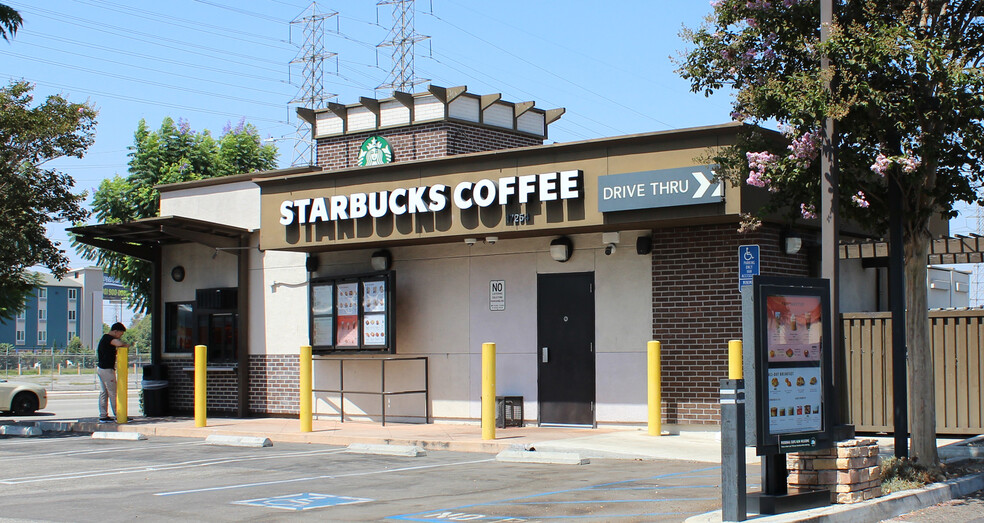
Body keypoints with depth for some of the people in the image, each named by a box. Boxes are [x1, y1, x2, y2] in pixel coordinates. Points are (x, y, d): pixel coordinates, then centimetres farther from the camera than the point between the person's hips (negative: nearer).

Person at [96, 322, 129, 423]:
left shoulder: (105, 338, 15)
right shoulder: (108, 338, -17)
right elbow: (119, 343, -34)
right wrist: (126, 345, -13)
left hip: (100, 368, 10)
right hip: (107, 369, -10)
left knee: (103, 393, 11)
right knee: (113, 393, -3)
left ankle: (103, 416, 13)